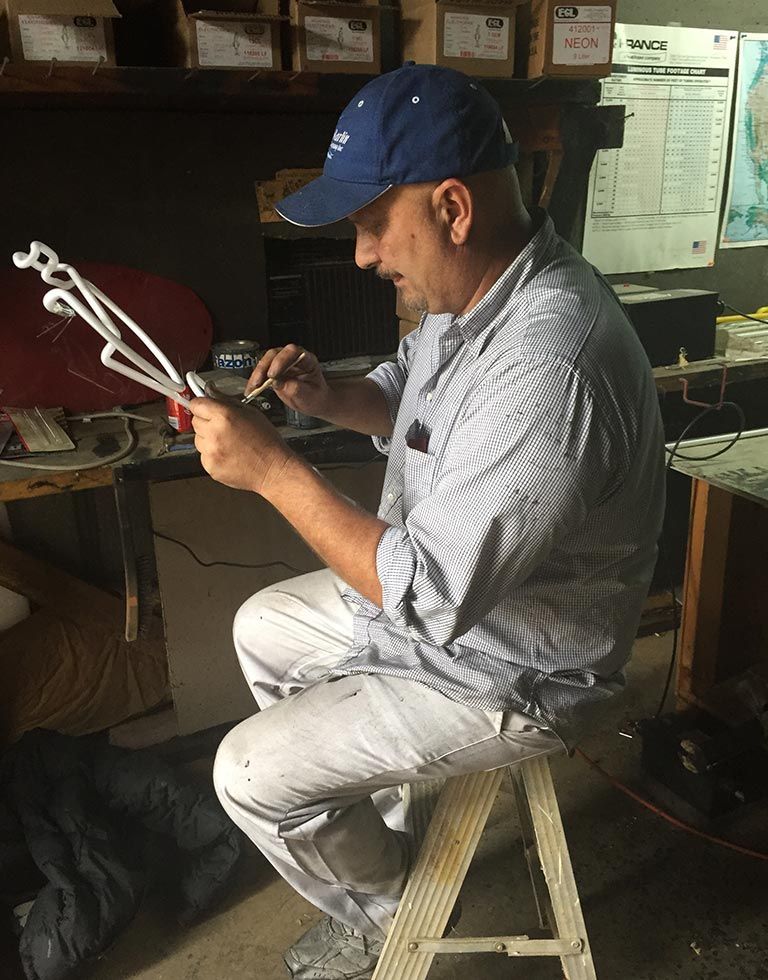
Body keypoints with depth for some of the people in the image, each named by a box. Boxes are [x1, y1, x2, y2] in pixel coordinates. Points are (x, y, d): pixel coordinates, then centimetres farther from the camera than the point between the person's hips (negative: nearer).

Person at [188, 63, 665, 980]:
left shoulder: (547, 369, -36)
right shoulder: (472, 287, -5)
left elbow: (428, 593, -32)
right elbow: (404, 399, 13)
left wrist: (269, 468, -27)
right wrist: (328, 396, -8)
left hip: (508, 671, -9)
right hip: (444, 582, 9)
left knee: (250, 774, -5)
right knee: (261, 629, 19)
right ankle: (370, 839, 35)